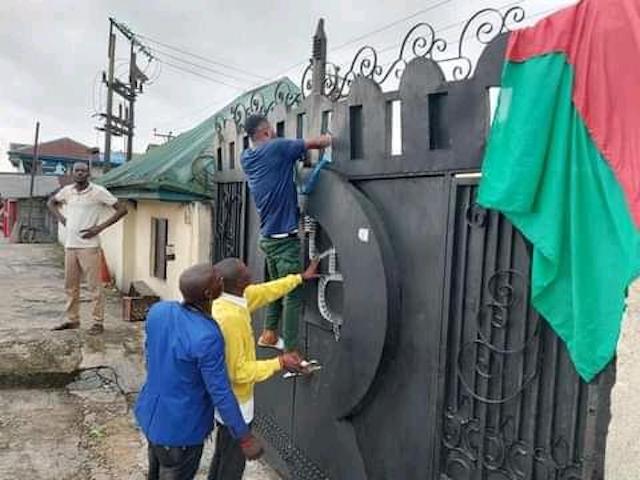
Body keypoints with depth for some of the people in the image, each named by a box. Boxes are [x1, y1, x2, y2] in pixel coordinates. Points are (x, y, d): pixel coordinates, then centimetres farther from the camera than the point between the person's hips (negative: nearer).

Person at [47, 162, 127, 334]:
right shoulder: (66, 191, 7)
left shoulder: (98, 191, -8)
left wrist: (100, 228, -13)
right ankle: (72, 319, 28)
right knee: (70, 286, 14)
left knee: (94, 286, -1)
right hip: (70, 246, 6)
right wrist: (60, 218, 10)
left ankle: (98, 322, 7)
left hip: (89, 246, -6)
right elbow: (51, 202, 28)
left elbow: (122, 209, -10)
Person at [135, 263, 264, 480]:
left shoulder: (158, 310, -12)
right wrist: (244, 437, -13)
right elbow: (221, 394, -25)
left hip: (151, 414, 7)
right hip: (180, 429, -6)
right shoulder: (207, 338, -33)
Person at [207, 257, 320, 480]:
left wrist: (301, 277, 15)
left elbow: (266, 291, 9)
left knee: (223, 455, 27)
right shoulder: (230, 318, -35)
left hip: (225, 398, 9)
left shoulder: (230, 298, -7)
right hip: (234, 402, -9)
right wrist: (279, 363, -22)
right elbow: (238, 372, -29)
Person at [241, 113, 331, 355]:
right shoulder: (277, 148, -13)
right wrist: (328, 138, 14)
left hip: (268, 236, 8)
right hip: (285, 238, -8)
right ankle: (291, 353, 3)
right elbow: (318, 142, -5)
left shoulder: (246, 157, 7)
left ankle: (269, 334, 31)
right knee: (293, 295, -2)